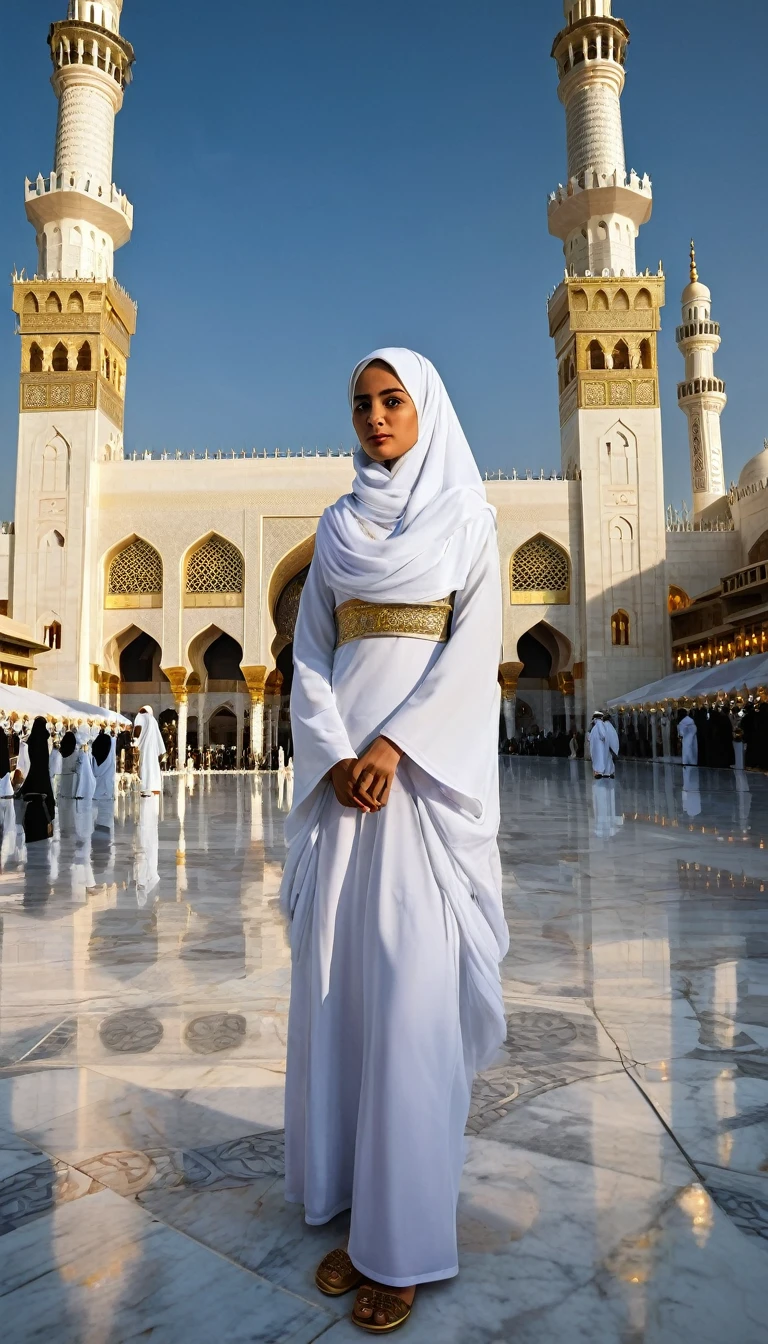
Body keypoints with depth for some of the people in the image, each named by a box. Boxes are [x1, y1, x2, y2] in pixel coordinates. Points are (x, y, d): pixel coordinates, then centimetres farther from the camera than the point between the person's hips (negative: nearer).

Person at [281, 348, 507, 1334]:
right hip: (345, 761, 4)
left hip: (429, 767, -4)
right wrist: (334, 753, -8)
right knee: (334, 977, 6)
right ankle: (350, 1201, 23)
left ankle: (405, 1236, 8)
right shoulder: (337, 528, 16)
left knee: (412, 984, -5)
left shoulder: (467, 519, 6)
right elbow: (309, 654, 8)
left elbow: (477, 646, -5)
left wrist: (394, 744, -16)